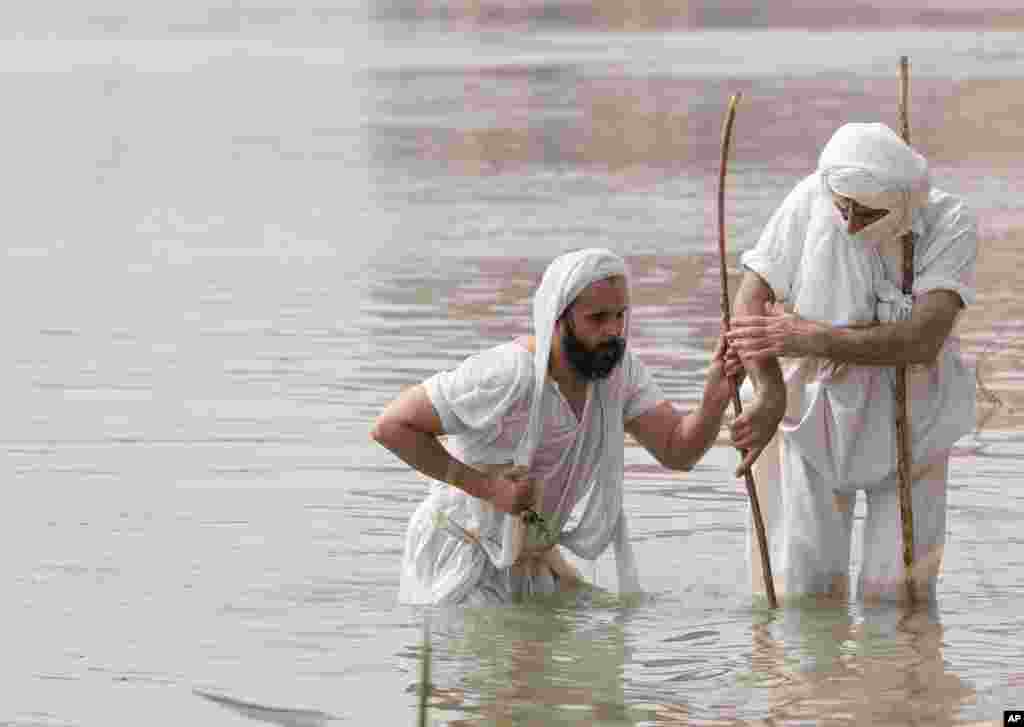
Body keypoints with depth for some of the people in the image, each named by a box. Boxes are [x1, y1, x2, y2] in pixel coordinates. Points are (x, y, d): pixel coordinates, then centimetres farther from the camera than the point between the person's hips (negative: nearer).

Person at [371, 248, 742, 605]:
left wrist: (715, 399, -32)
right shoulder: (505, 376, -28)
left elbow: (677, 450, -11)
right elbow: (392, 426, -25)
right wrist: (485, 485, -28)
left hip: (532, 563, 7)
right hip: (464, 563, -7)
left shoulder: (618, 365, -8)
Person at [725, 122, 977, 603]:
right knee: (802, 586, -4)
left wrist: (811, 338, -36)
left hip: (908, 421, 0)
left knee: (897, 589, -1)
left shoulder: (950, 225, -17)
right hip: (815, 415, 0)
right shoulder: (812, 201, -16)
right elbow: (750, 305, -17)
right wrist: (770, 394, -35)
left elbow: (921, 341, -28)